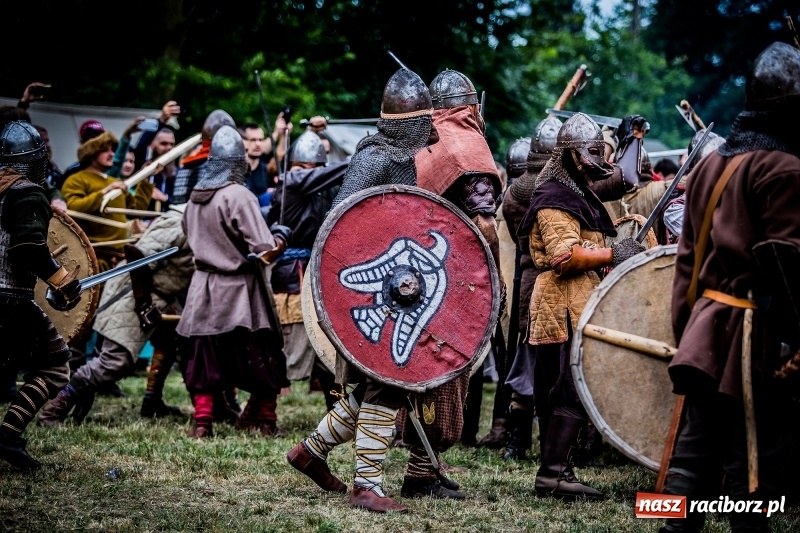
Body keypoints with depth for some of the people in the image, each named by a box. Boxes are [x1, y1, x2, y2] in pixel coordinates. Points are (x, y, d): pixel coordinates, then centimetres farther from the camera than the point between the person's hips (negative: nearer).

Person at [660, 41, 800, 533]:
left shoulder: (711, 164, 14)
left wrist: (686, 327, 19)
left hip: (705, 332, 8)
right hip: (753, 340, -8)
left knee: (698, 450, 9)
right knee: (756, 465, -4)